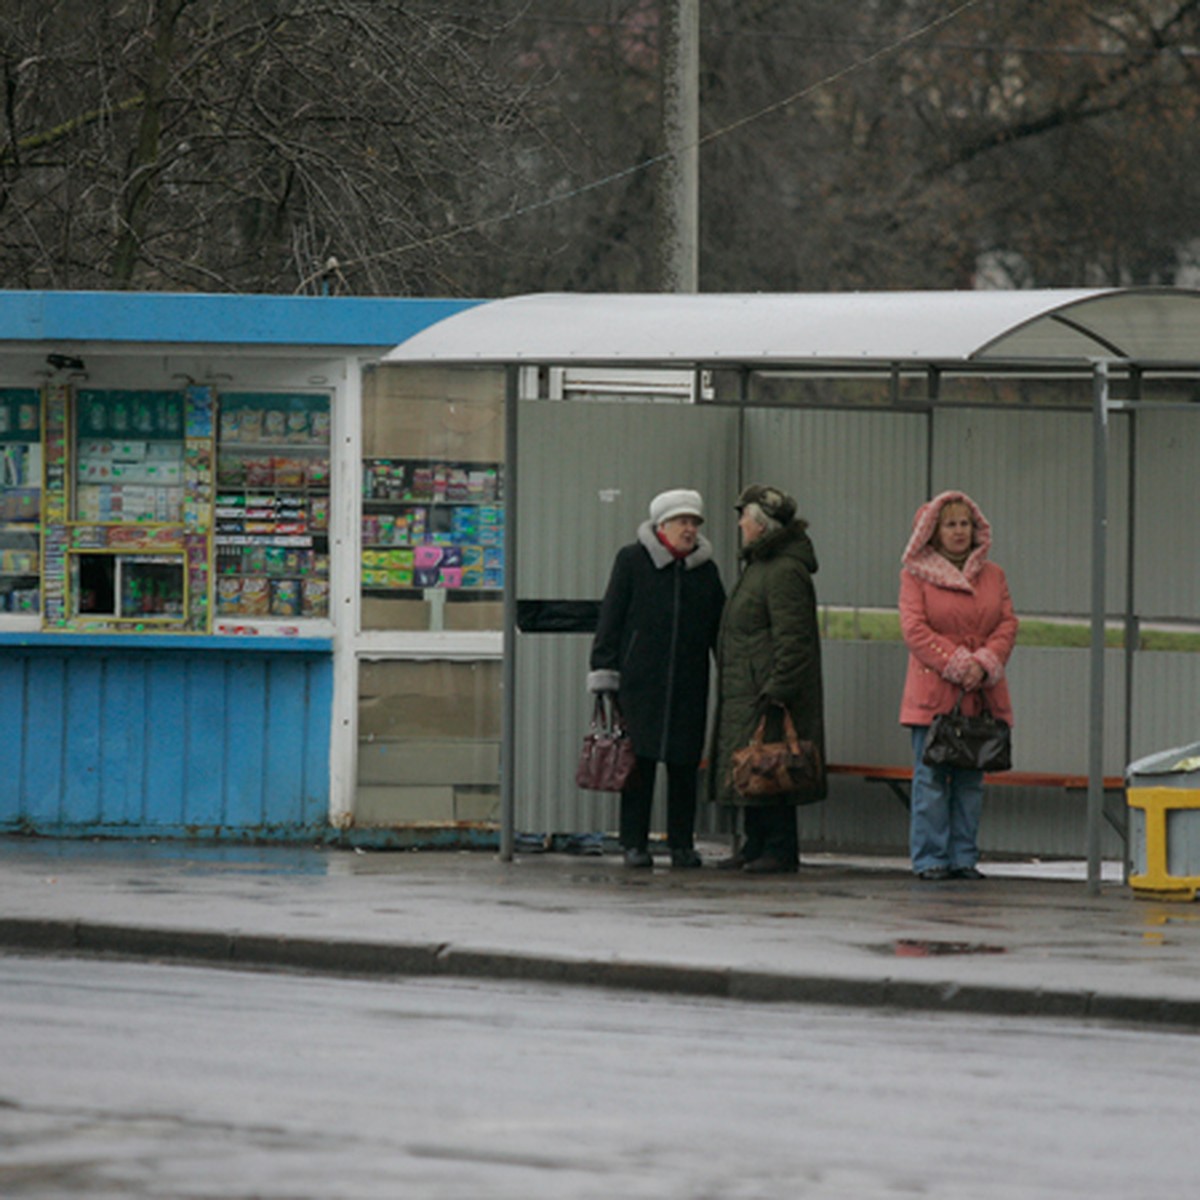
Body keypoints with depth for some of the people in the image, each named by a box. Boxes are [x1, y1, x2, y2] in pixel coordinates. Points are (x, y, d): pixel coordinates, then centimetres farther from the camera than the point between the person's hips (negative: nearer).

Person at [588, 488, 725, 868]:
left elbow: (719, 629, 16)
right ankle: (635, 844, 3)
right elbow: (611, 619, 1)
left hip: (688, 687, 3)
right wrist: (604, 673, -5)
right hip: (640, 681, -3)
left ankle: (682, 844, 11)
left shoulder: (705, 570, 12)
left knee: (684, 765, 3)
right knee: (639, 762, -3)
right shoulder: (632, 560, 3)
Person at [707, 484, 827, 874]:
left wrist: (778, 691, -22)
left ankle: (779, 850, -6)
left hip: (768, 696, -11)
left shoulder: (784, 572, -15)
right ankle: (755, 846, 16)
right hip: (745, 693, 11)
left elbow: (792, 639, -20)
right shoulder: (759, 565, 19)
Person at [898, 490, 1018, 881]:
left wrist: (984, 664, -9)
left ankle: (964, 858, 8)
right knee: (932, 777, -5)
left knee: (971, 779, 4)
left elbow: (1007, 625, 8)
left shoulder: (992, 576, 14)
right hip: (933, 692, -4)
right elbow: (914, 629, -6)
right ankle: (930, 859, -2)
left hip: (981, 695, 4)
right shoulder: (915, 574, 3)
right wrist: (956, 665, -15)